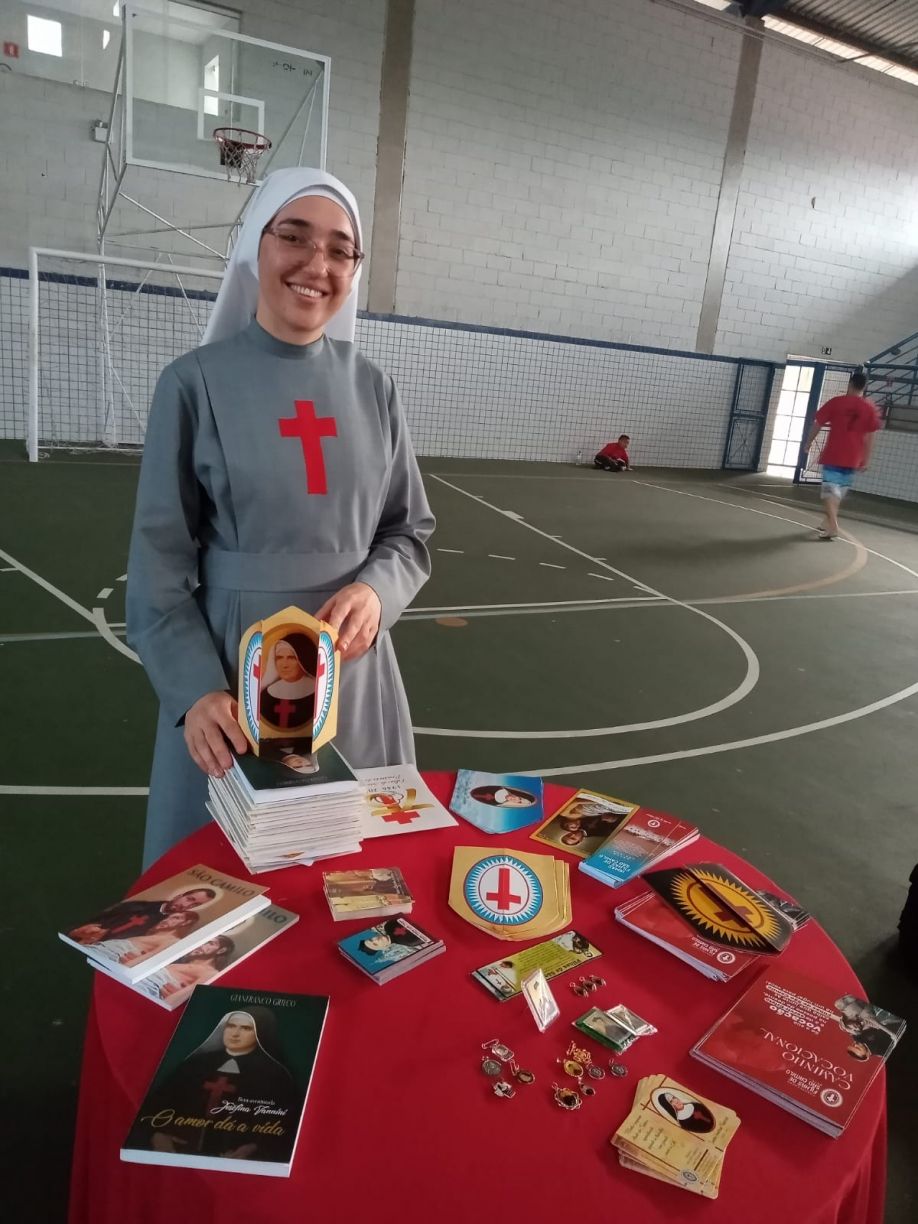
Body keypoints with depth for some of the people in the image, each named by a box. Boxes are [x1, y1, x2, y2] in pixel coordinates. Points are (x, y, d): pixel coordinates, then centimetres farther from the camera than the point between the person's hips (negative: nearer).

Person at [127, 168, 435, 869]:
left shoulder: (373, 389, 3)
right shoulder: (196, 383, -7)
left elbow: (411, 532, 7)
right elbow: (160, 561, -5)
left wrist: (375, 591, -14)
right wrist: (195, 688, -17)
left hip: (353, 668, 3)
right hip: (229, 668, -2)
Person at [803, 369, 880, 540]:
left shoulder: (836, 402, -3)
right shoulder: (870, 409, 1)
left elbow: (817, 424, 1)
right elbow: (869, 437, 1)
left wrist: (808, 443, 14)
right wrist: (866, 459, 7)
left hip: (833, 455, -3)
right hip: (853, 458, 3)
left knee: (830, 489, -5)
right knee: (839, 491, 17)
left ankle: (832, 526, -20)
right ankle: (830, 522, 29)